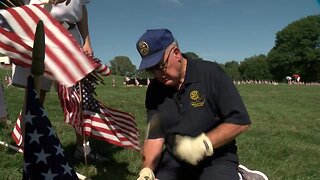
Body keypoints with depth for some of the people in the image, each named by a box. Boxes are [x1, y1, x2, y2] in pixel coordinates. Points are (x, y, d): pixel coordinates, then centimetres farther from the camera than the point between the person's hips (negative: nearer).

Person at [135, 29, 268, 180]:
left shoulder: (211, 73, -13)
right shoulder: (154, 90, -1)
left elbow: (241, 121, -14)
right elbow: (154, 137, -2)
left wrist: (202, 144, -23)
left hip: (216, 158, -3)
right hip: (174, 159, 4)